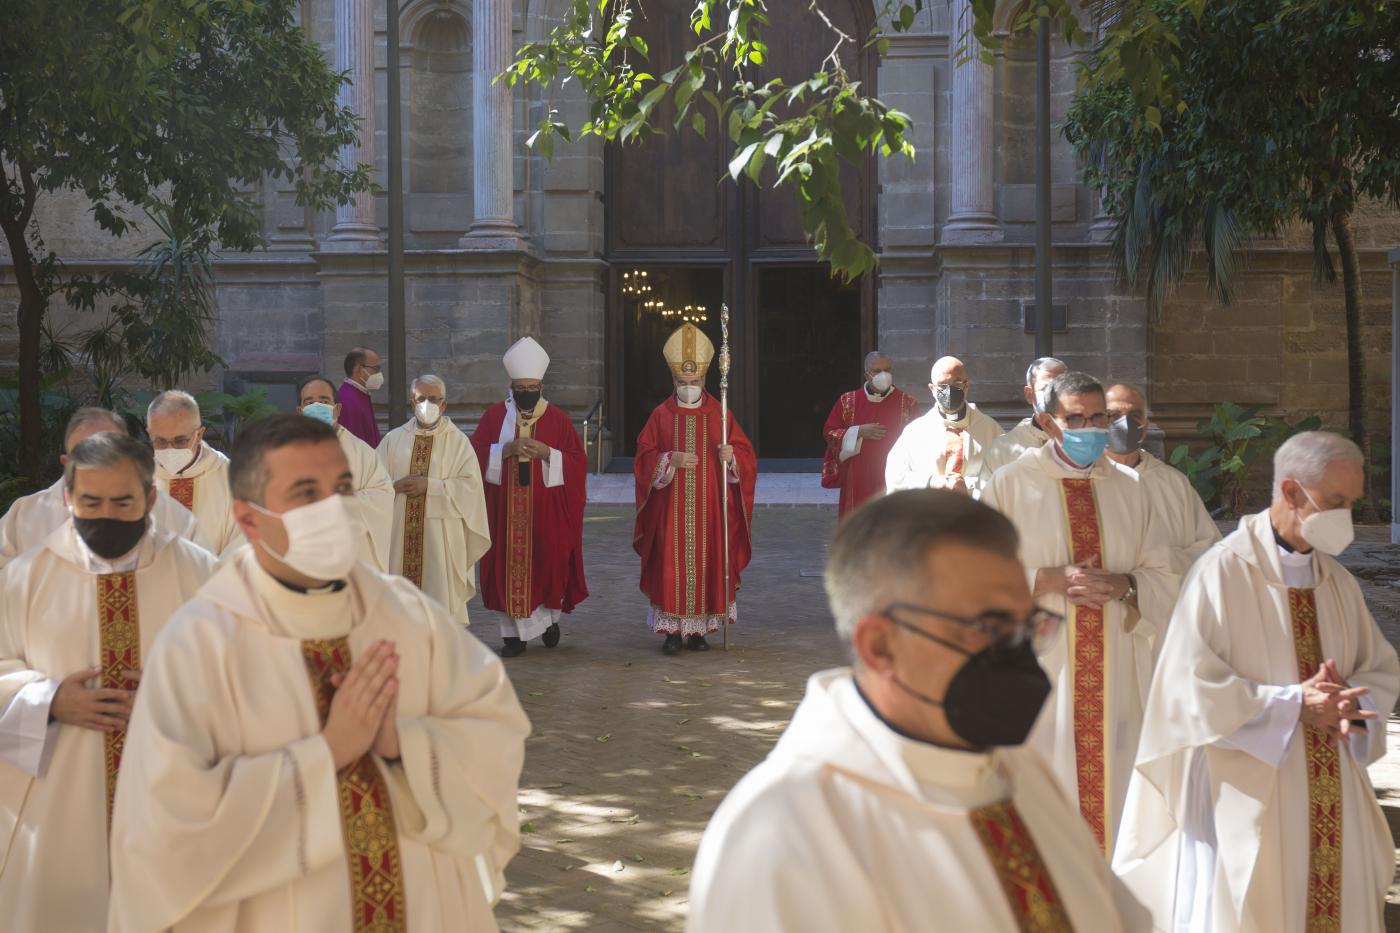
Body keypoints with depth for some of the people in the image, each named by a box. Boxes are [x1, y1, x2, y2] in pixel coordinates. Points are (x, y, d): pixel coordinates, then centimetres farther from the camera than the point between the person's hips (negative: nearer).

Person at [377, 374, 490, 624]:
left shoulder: (458, 441, 4)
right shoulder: (394, 439, 11)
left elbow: (470, 484, -6)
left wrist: (430, 485, -14)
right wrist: (397, 486, -13)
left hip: (441, 534, -2)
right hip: (400, 532, 3)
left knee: (440, 592, -4)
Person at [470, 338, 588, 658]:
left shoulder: (558, 419, 3)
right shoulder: (494, 416, 5)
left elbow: (578, 463, 0)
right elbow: (476, 454, -1)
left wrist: (547, 453, -16)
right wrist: (507, 449, -16)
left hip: (546, 510, 0)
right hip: (506, 510, 0)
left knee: (548, 563, 1)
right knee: (510, 568, -2)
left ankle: (550, 617, 27)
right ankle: (514, 632, 5)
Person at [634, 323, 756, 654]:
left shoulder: (720, 414, 6)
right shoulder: (661, 415, 5)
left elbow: (745, 456, 5)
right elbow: (644, 458, 1)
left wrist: (731, 456, -17)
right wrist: (671, 459, -16)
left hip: (709, 508, 1)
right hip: (671, 510, -1)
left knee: (707, 565, 1)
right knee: (671, 566, -4)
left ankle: (699, 629, 11)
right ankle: (672, 629, 4)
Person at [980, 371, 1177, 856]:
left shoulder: (1129, 488, 11)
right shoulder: (1010, 484, -1)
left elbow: (1164, 579, 10)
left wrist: (1123, 585, -11)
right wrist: (1049, 579, -16)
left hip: (1116, 667, 3)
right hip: (1040, 664, -3)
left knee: (1114, 777, 5)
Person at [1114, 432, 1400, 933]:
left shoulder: (1338, 581, 8)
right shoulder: (1224, 572, -13)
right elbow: (1191, 685, -17)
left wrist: (1349, 701, -8)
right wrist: (1295, 704, -18)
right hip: (1248, 802, -6)